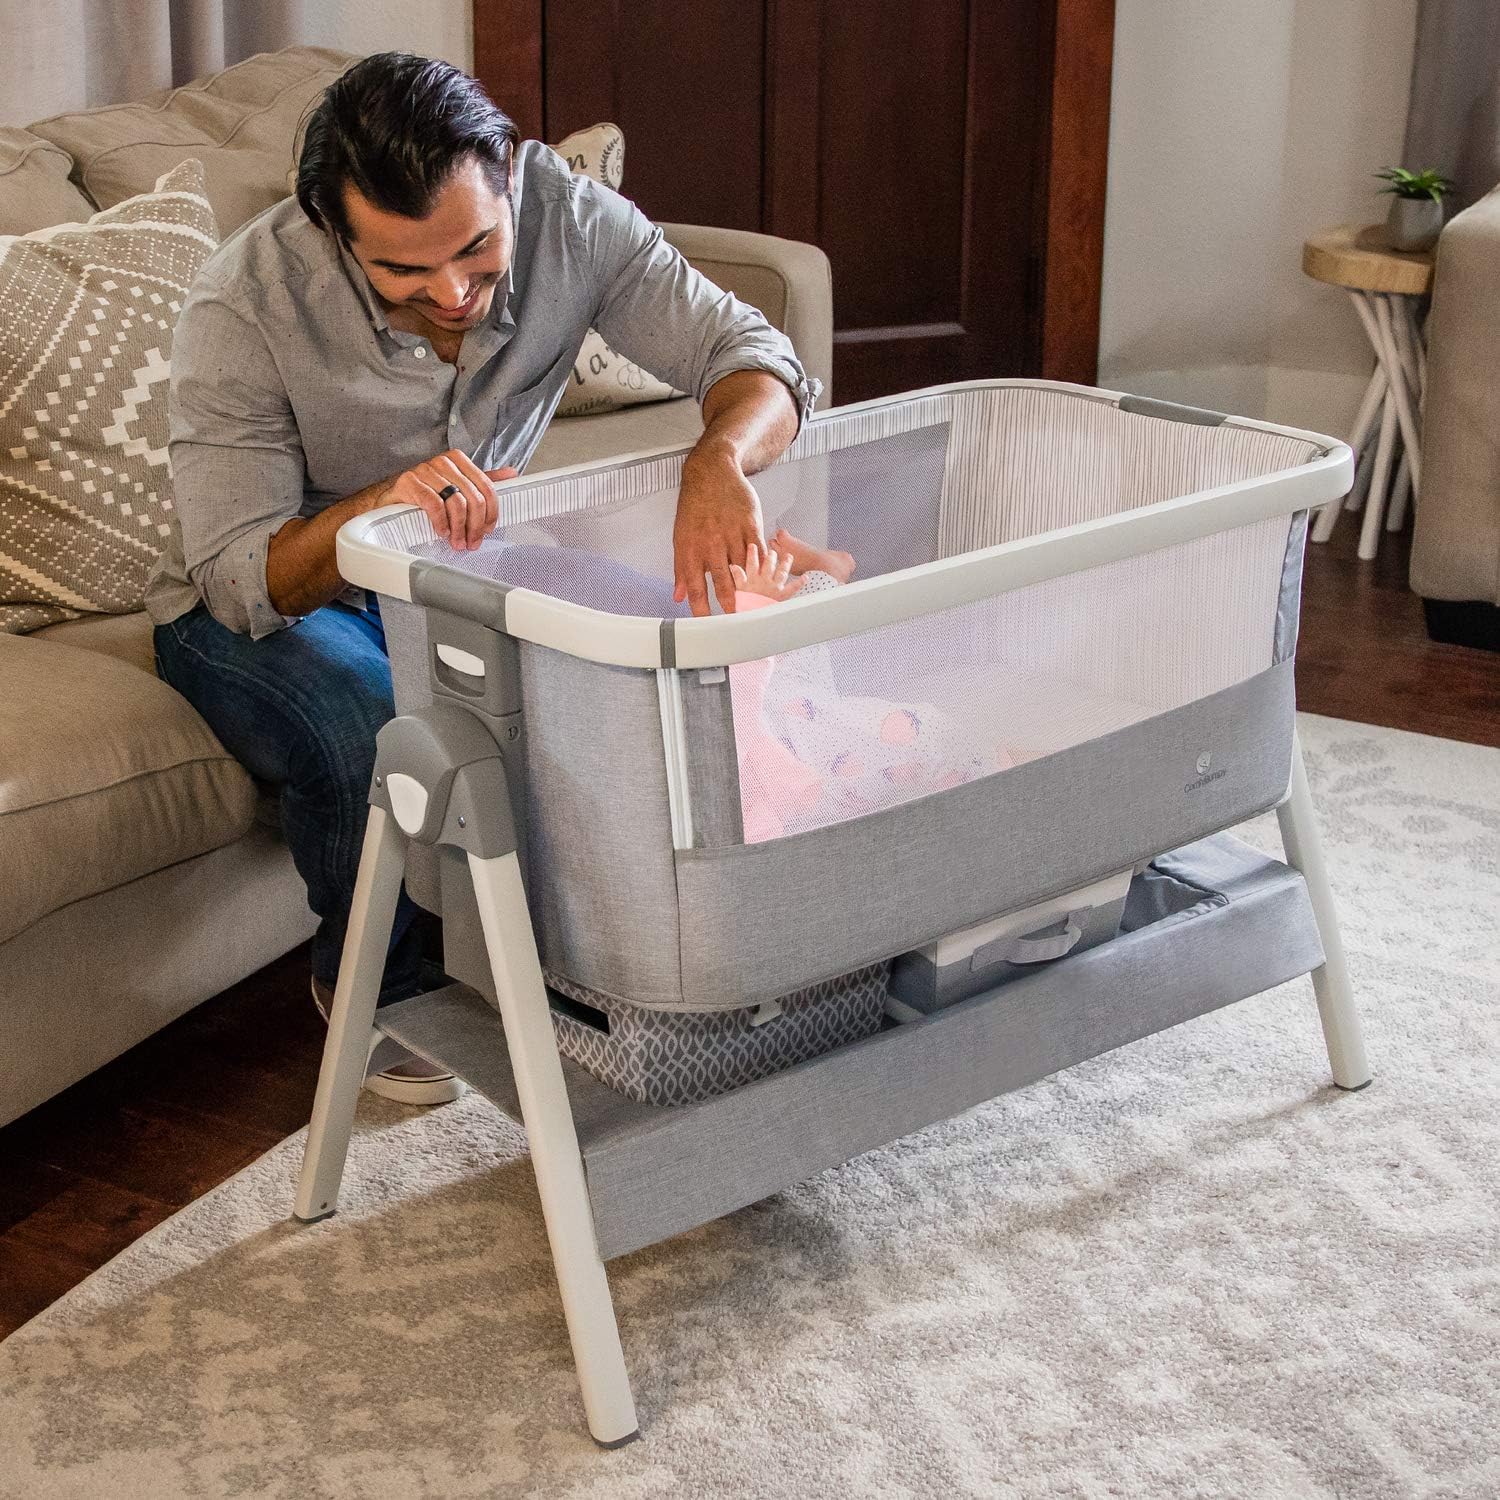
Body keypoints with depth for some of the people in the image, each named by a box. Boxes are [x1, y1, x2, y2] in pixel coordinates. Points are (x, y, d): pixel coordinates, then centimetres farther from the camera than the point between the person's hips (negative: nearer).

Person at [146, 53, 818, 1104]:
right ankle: (377, 989, -3)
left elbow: (754, 356, -21)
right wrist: (379, 503, -50)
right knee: (378, 734, -36)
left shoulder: (567, 218, -20)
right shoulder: (244, 307, -29)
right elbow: (242, 578, -29)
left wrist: (718, 461, -45)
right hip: (265, 603, -3)